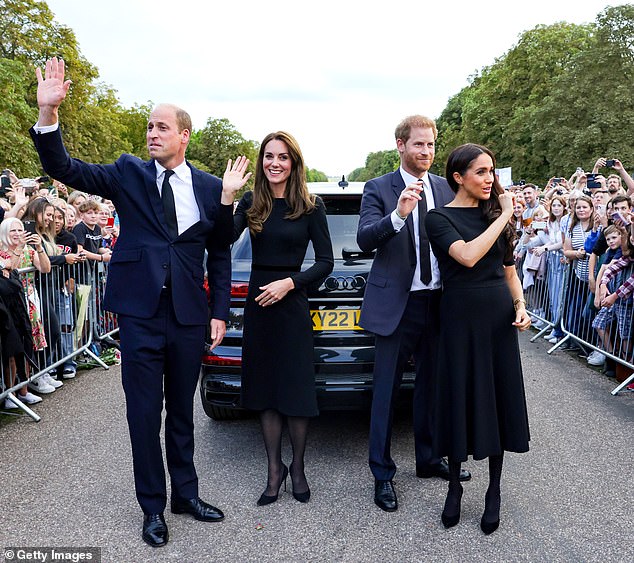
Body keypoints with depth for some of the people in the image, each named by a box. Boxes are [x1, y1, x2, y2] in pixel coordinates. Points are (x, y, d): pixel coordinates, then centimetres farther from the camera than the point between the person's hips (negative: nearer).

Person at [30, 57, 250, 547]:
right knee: (144, 414, 6)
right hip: (141, 313, -1)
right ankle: (153, 507, 24)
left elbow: (220, 253, 8)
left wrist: (220, 312, 3)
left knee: (182, 411, 15)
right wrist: (48, 113, -22)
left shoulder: (209, 187, 4)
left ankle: (186, 493, 32)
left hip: (189, 315, 1)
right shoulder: (128, 174, 2)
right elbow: (64, 169, -8)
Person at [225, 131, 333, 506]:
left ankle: (298, 468, 23)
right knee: (265, 390, 10)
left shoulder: (311, 206, -3)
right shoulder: (251, 203, 4)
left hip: (292, 304, -3)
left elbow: (326, 262, -2)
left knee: (295, 390, 2)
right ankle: (275, 469, 24)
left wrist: (289, 283, -14)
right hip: (258, 304, 3)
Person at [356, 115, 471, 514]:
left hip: (438, 302, 4)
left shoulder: (447, 189, 8)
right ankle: (382, 474, 16)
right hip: (396, 303, -4)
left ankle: (428, 459, 34)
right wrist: (398, 214, -31)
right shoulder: (379, 189, -3)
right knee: (386, 390, 3)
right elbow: (364, 239, -17)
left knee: (431, 385, 17)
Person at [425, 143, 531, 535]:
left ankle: (494, 493, 23)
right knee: (461, 399, 4)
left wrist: (521, 305, 0)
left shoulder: (496, 213, 9)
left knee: (499, 399, 7)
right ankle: (455, 487, 24)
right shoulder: (440, 218, -5)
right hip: (461, 316, -4)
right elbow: (468, 256, -23)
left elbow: (509, 268, 15)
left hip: (500, 316, 4)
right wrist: (506, 215, -16)